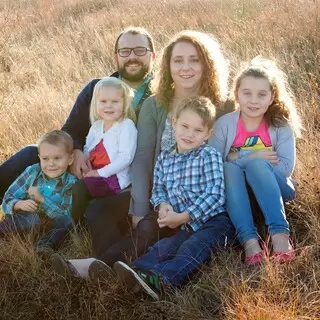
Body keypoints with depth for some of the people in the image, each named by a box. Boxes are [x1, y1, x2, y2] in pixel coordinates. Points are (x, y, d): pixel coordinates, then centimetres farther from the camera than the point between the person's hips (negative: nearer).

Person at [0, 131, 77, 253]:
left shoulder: (72, 184, -9)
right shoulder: (32, 172, -3)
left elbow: (67, 218, -19)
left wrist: (42, 199, -24)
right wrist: (20, 204, -26)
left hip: (54, 227, -1)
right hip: (27, 221, 1)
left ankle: (45, 247, -38)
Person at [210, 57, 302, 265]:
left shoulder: (282, 126, -5)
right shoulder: (225, 124, -5)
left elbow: (286, 168, -16)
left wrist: (248, 161, -19)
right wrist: (251, 157, -21)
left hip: (275, 190, -1)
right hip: (236, 192, 1)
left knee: (256, 164, -31)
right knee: (230, 168, -31)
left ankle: (280, 234, -40)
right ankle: (250, 240, -42)